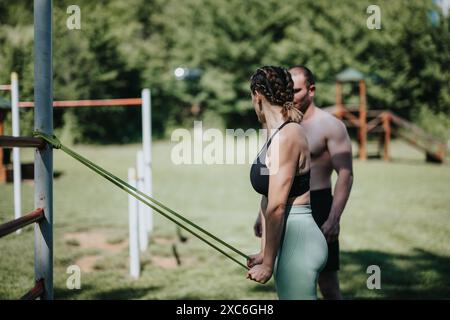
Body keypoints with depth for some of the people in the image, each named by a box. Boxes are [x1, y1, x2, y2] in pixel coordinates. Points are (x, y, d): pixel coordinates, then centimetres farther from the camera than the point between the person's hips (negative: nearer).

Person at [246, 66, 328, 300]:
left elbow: (277, 206, -18)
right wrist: (264, 253, 20)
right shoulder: (275, 135, 12)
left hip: (298, 243, -10)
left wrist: (267, 264, -14)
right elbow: (267, 200, 16)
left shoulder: (285, 136, -16)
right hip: (290, 240, 10)